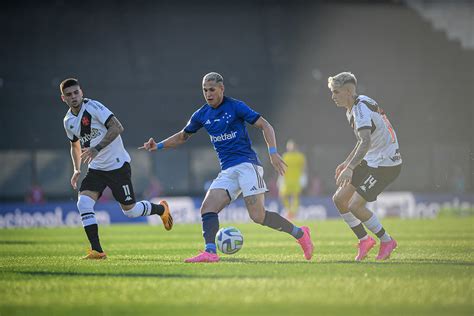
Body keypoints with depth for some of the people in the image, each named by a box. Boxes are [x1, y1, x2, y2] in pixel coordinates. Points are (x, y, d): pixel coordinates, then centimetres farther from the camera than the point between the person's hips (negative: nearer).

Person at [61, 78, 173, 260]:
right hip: (96, 168, 6)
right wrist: (76, 170, 13)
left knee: (130, 210, 2)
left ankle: (161, 209, 33)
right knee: (83, 203, -16)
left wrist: (97, 148, -33)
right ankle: (97, 251, -13)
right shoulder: (68, 121, 5)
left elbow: (117, 127, -26)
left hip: (117, 165, -6)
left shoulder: (93, 107, -17)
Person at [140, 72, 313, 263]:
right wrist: (158, 146, 12)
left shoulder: (235, 107, -5)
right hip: (227, 172, 6)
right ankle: (210, 252, -21)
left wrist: (273, 152, -18)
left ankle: (299, 234, -1)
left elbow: (265, 126, -5)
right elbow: (182, 136, 26)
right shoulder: (202, 115, 11)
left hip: (246, 165, -6)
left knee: (258, 216, -17)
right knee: (207, 209, -14)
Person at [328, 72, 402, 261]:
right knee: (339, 199, 5)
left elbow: (366, 142, -35)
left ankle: (386, 241, 3)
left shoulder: (361, 109, -21)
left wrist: (350, 168, -43)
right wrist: (347, 162, 22)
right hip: (371, 162, 10)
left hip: (386, 164, -10)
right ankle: (364, 240, 15)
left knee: (355, 205, -15)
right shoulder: (352, 109, 12)